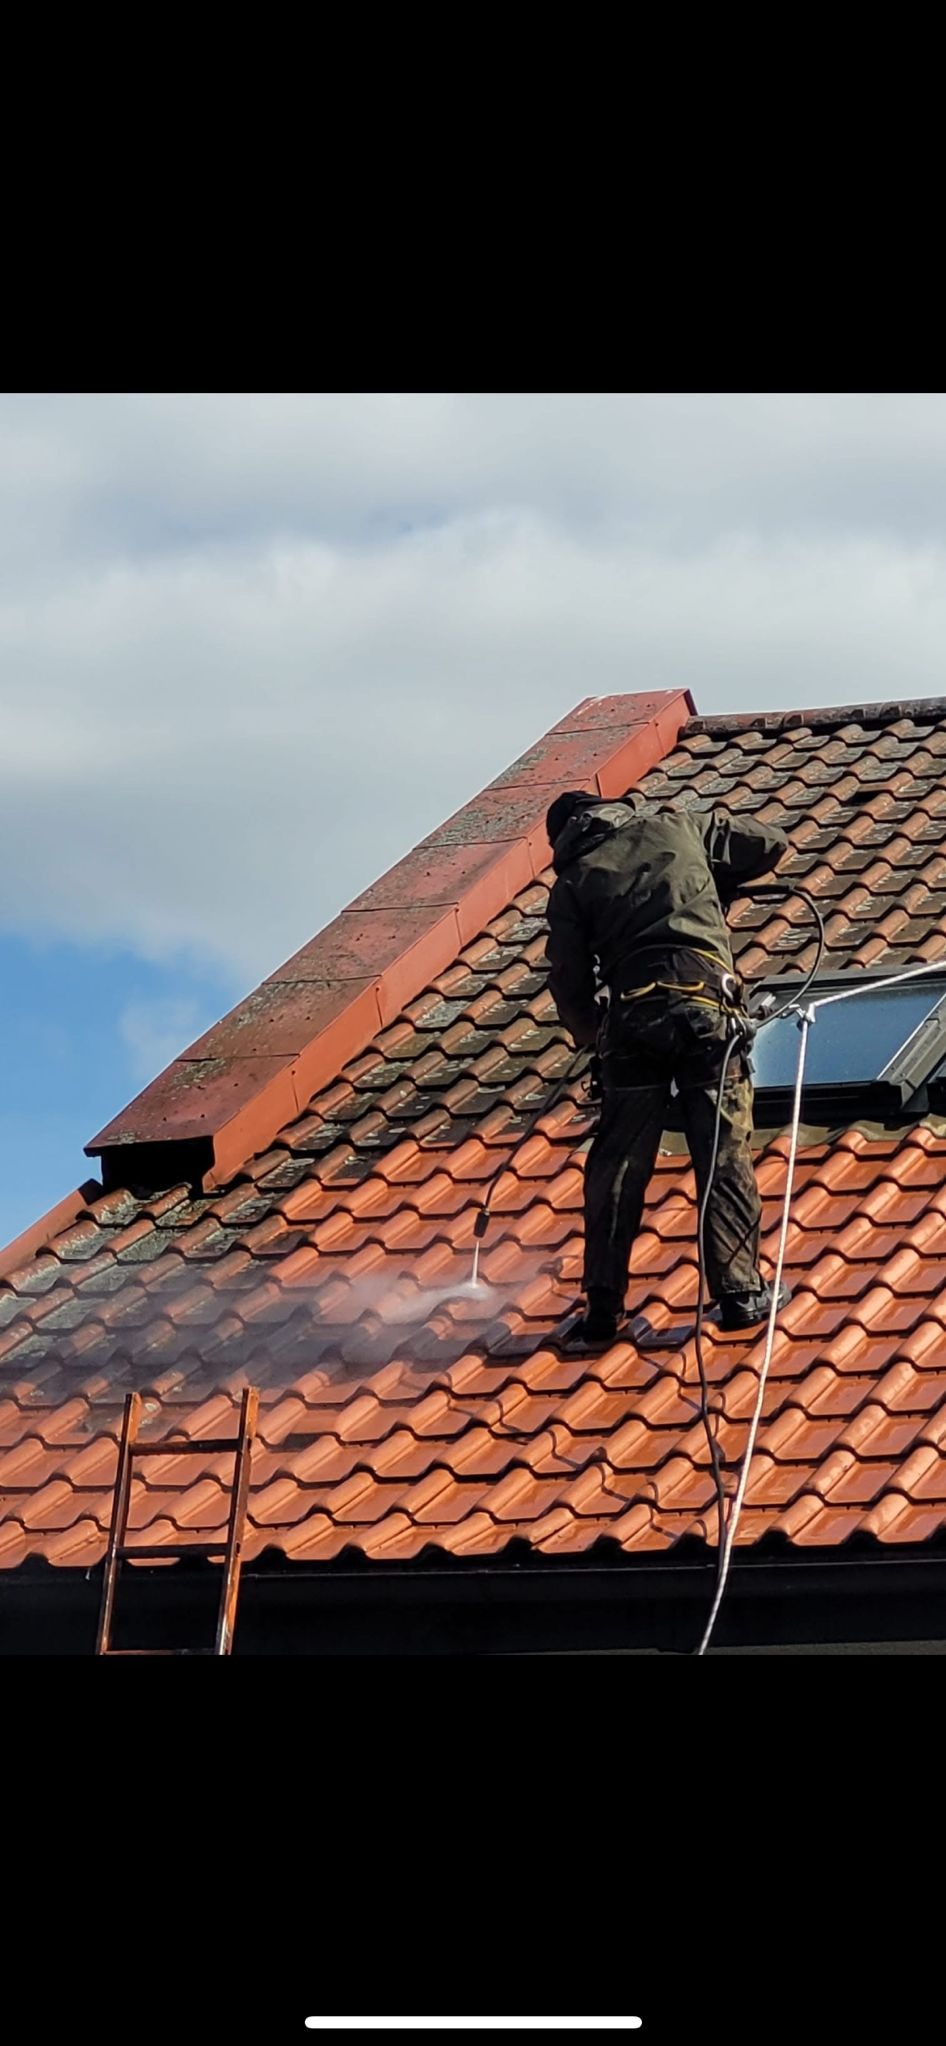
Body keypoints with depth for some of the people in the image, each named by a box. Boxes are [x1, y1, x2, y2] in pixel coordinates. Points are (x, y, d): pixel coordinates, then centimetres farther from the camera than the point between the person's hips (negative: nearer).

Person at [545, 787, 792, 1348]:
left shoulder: (572, 881, 15)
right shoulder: (678, 825, 17)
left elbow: (569, 983, 9)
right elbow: (772, 843, 24)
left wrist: (592, 1034, 27)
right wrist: (721, 891, 38)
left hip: (631, 1013, 1)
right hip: (706, 1002, 0)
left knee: (618, 1163, 7)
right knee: (725, 1151, 2)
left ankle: (603, 1306, 5)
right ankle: (740, 1291, -2)